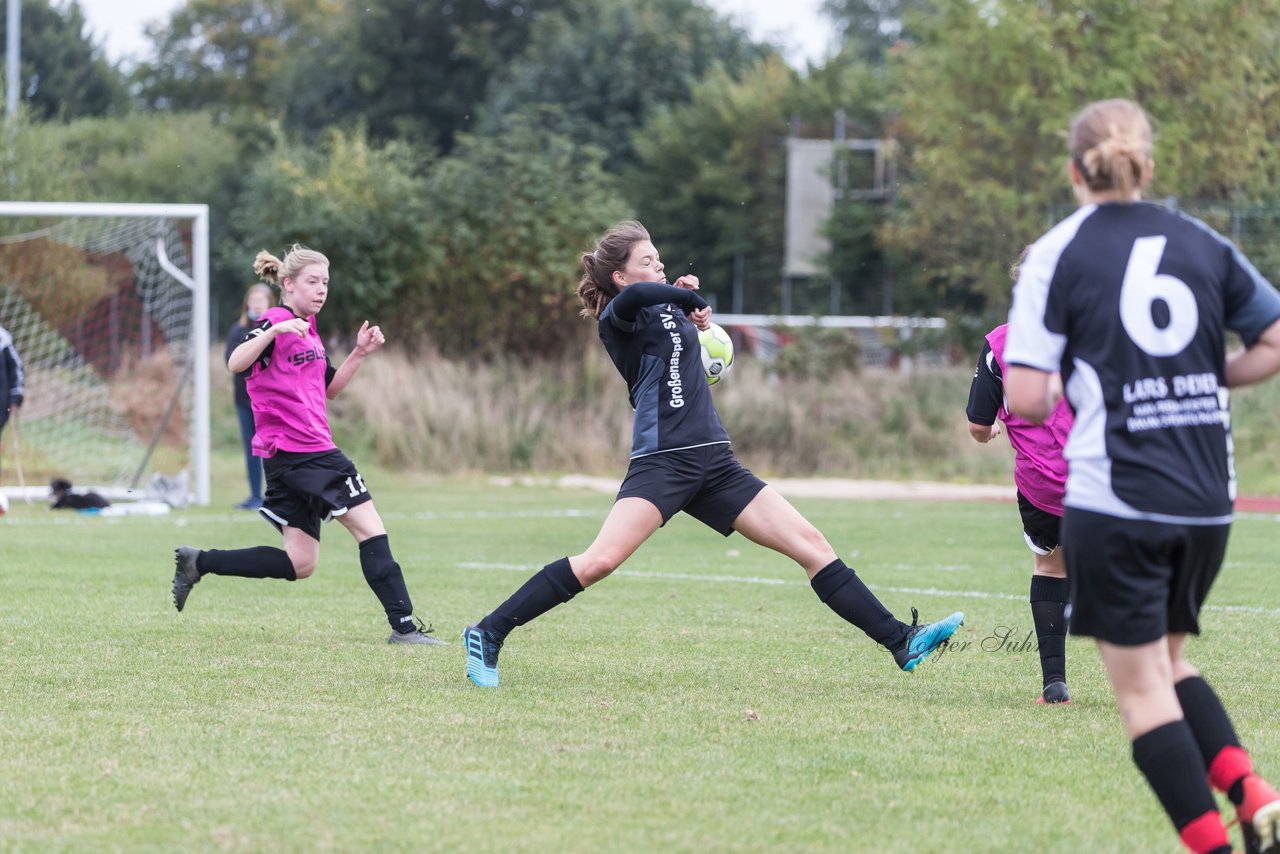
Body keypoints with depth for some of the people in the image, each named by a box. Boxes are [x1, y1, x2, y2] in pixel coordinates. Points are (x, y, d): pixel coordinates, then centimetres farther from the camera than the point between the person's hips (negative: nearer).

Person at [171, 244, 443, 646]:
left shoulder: (308, 330, 18)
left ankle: (198, 562, 12)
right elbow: (236, 364, -27)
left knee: (299, 564, 8)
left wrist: (360, 353, 15)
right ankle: (403, 625, -7)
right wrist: (273, 329, -39)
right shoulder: (276, 324, -10)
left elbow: (328, 388, 27)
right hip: (297, 451, -9)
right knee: (370, 526, -8)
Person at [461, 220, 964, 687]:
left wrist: (689, 293, 18)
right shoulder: (617, 318, -5)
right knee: (601, 560, -24)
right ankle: (488, 636, -15)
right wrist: (692, 301, -12)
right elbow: (634, 296, -30)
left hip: (714, 465, 8)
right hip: (662, 461, -8)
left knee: (810, 545, 2)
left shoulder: (670, 305, 19)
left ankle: (901, 643, 3)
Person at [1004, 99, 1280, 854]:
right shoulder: (1203, 244, 8)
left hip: (1115, 502, -5)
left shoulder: (1057, 254, -4)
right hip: (1208, 501, 5)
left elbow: (1027, 398, -10)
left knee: (1142, 686, 3)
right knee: (1170, 660, 21)